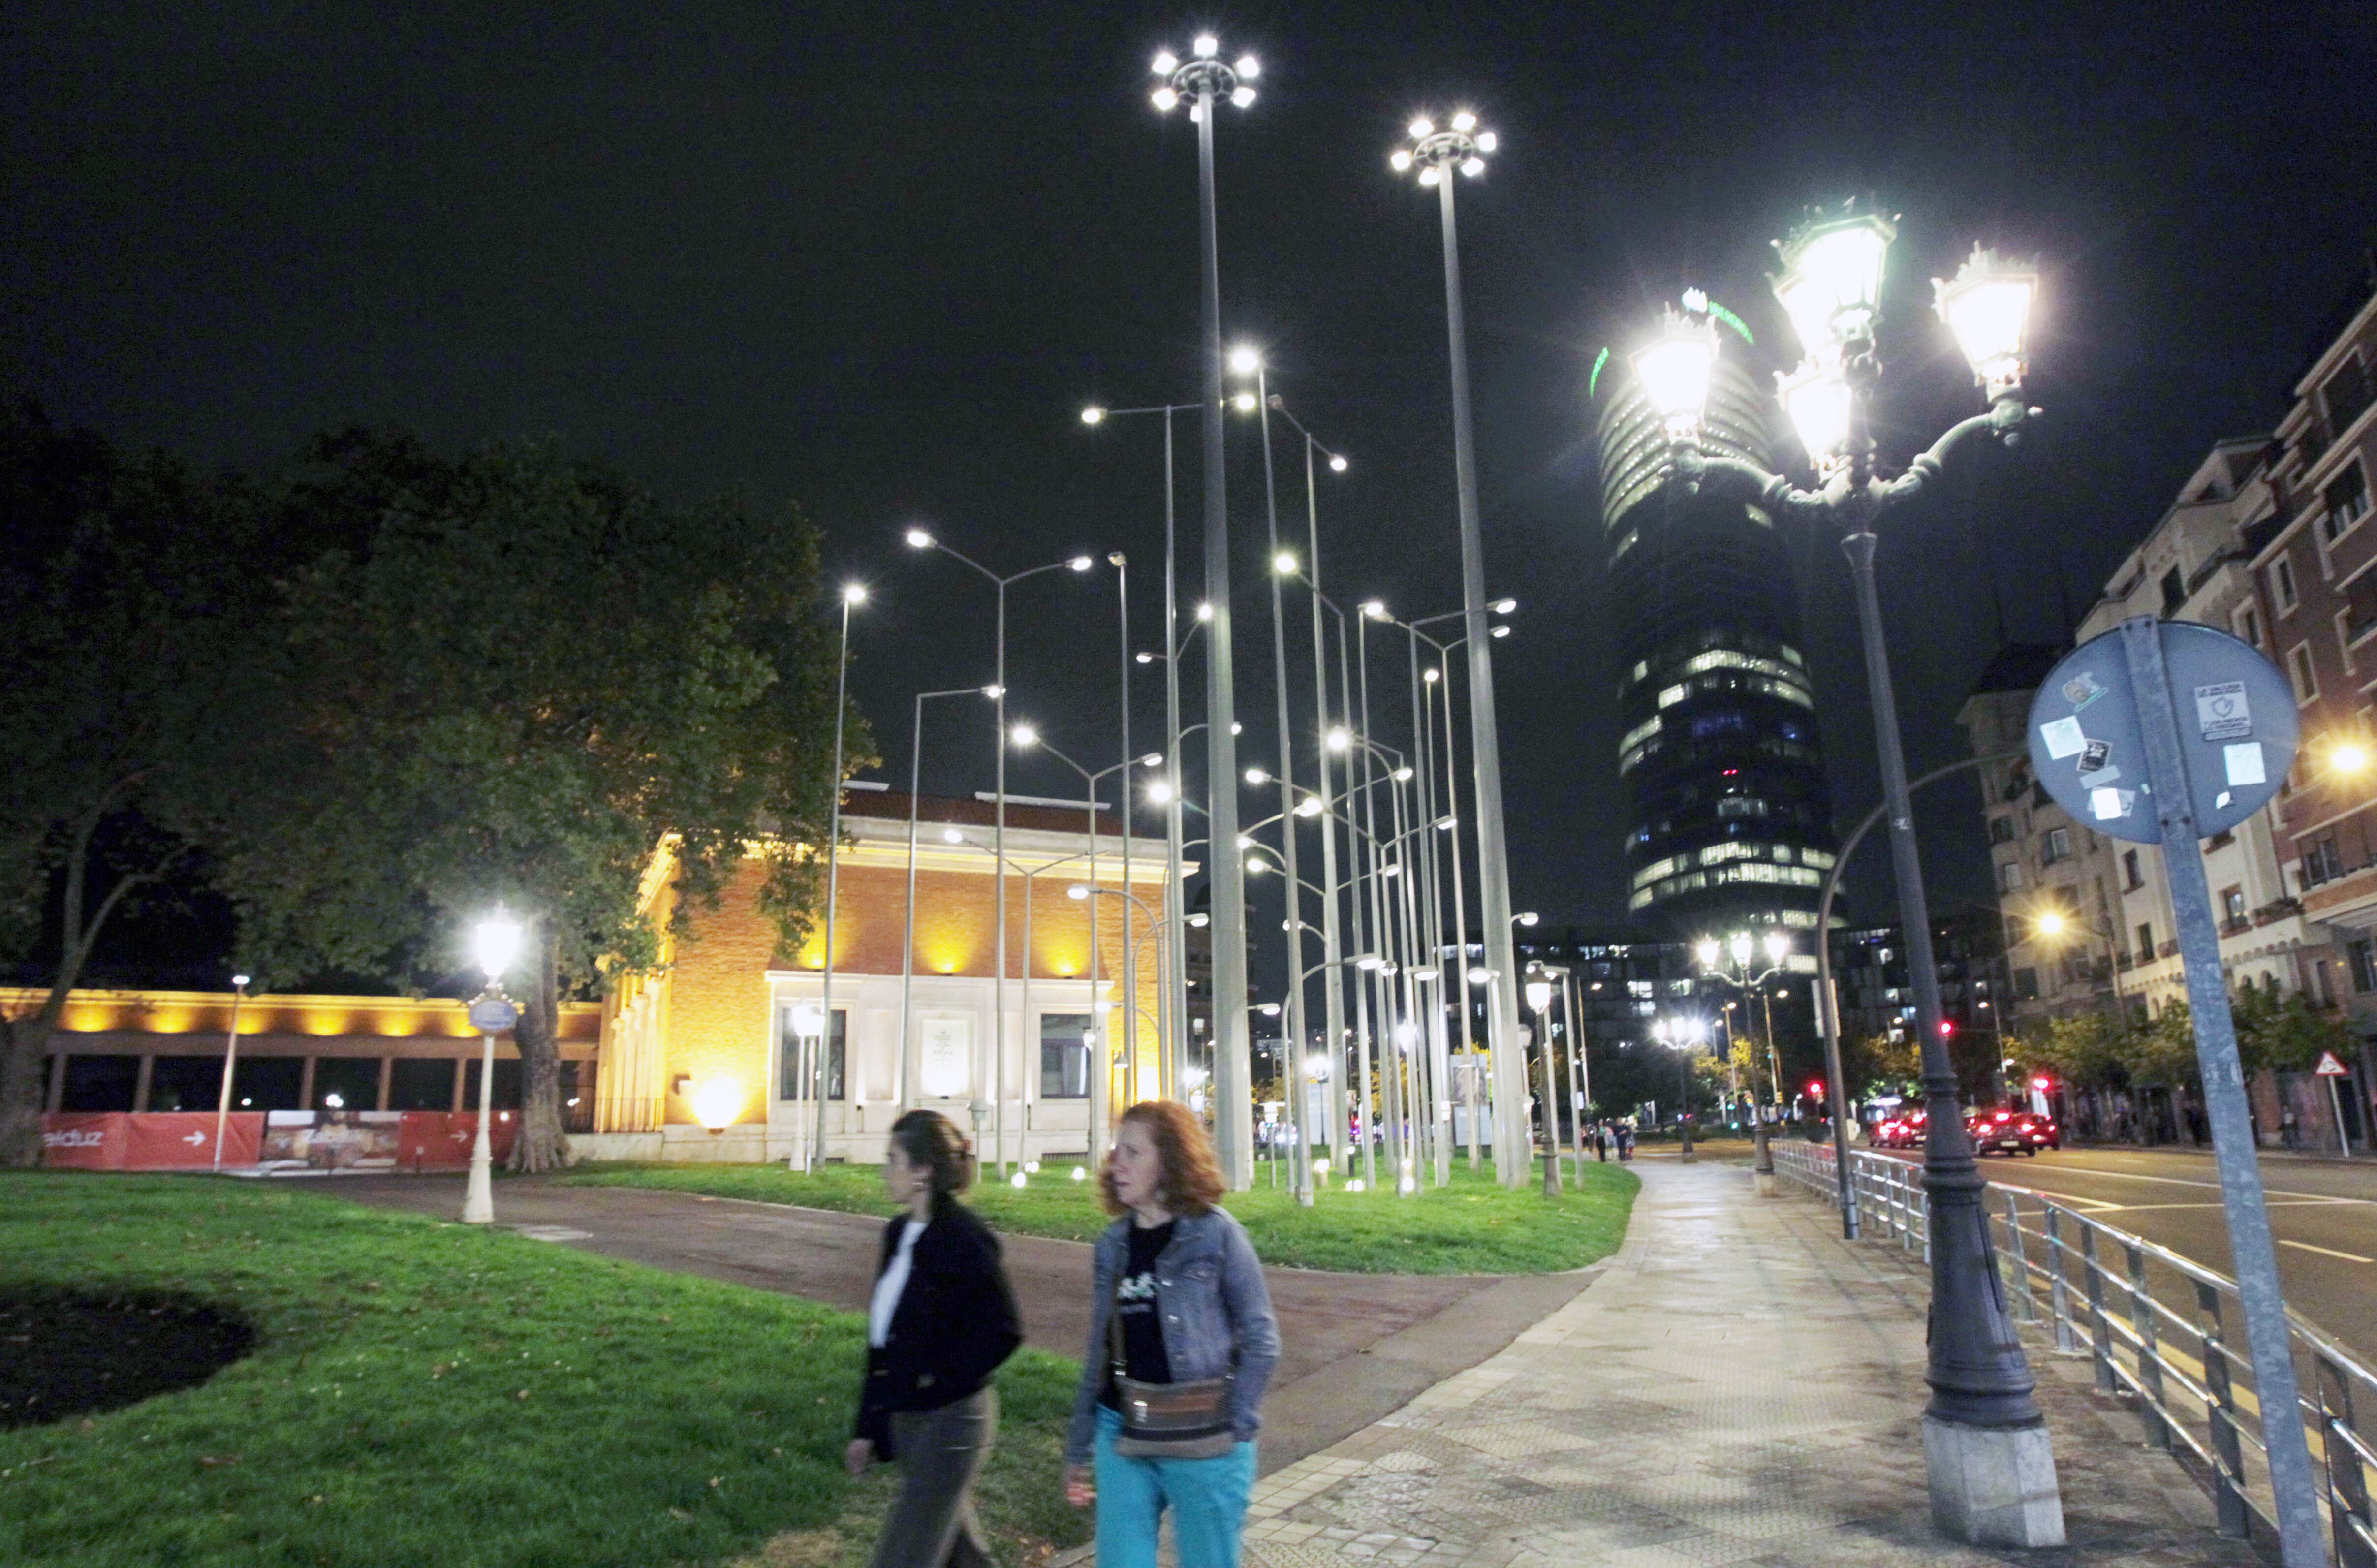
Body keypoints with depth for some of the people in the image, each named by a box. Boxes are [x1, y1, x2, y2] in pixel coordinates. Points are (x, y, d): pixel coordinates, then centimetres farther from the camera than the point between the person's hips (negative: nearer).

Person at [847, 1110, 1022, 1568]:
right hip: (905, 1419, 8)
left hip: (949, 1422, -8)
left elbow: (1002, 1330, -19)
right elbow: (883, 1339, 12)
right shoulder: (900, 1234, 6)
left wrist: (937, 1380, -16)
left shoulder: (963, 1238, -19)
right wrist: (867, 1427, 14)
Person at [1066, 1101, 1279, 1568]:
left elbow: (1261, 1340, -6)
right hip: (1122, 1440, 4)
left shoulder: (1214, 1233, -9)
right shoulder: (1113, 1245, 6)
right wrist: (1078, 1451, 16)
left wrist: (1235, 1427, -11)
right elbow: (1099, 1354, 13)